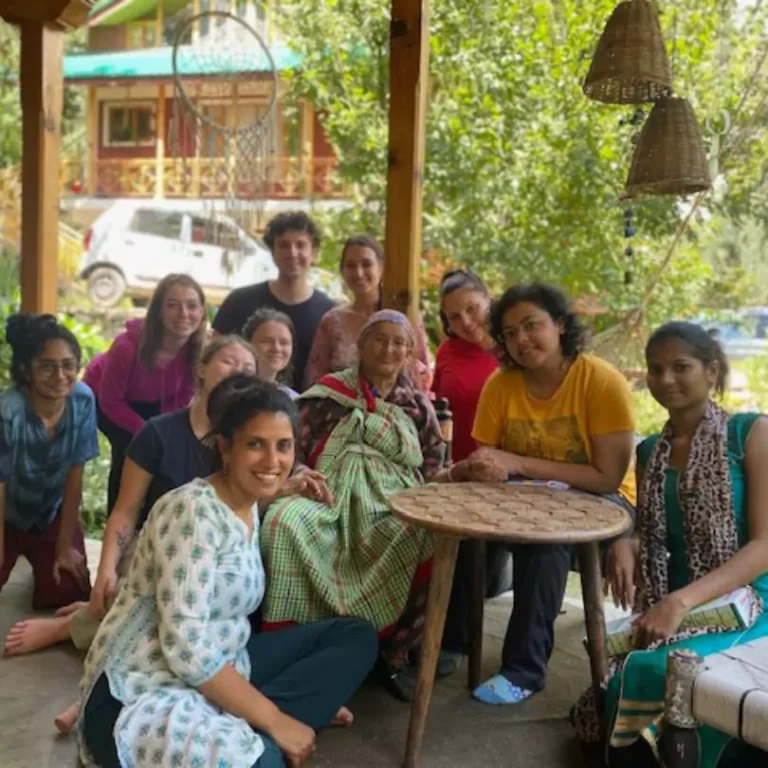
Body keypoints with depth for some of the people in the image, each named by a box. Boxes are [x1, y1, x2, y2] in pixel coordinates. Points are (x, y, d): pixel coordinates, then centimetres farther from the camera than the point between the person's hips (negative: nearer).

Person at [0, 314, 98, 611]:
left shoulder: (83, 400, -21)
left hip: (53, 514, 3)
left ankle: (41, 562, 28)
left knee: (69, 596, -3)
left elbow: (75, 477, -13)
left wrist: (65, 547, -7)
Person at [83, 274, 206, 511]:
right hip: (104, 397, -4)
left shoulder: (199, 349, -29)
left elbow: (183, 395, -10)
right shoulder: (128, 345, -41)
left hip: (152, 402, 4)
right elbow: (111, 401, -26)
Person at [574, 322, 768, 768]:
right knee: (614, 688, -19)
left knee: (657, 672, -31)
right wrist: (627, 546, -7)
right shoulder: (650, 452, 12)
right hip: (670, 609, 5)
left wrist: (682, 601, -24)